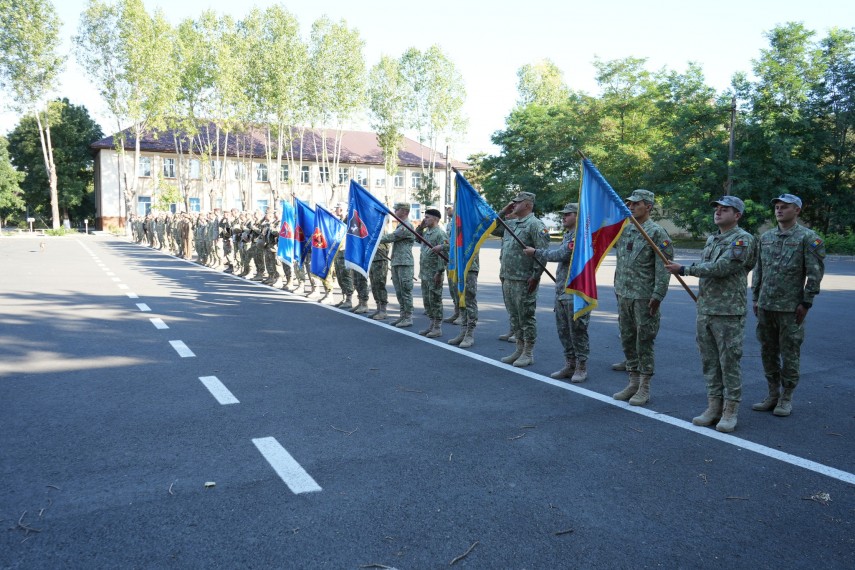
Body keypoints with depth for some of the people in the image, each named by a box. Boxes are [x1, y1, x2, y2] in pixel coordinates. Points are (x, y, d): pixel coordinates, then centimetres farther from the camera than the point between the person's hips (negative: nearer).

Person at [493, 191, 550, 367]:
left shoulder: (535, 225, -10)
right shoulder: (511, 224, 17)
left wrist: (535, 276, -19)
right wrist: (502, 213, 15)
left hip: (524, 281, -9)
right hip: (507, 279, 9)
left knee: (526, 317, -1)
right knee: (514, 317, 14)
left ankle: (528, 353, 8)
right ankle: (520, 349, 24)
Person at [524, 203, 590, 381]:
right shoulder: (567, 235, 18)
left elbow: (562, 255, -21)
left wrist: (536, 252, -12)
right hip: (561, 291, 10)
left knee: (577, 331, -2)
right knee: (563, 331, 13)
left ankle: (581, 368, 8)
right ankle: (569, 365, 23)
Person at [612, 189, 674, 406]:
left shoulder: (657, 232, -9)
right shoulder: (624, 229, 11)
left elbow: (663, 267, -13)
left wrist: (657, 295, -17)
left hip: (644, 297, -7)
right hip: (624, 295, 7)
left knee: (644, 342, 1)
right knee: (627, 340, 13)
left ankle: (644, 388, 11)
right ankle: (633, 382, 25)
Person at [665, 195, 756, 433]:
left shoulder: (743, 239, -9)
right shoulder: (711, 239, 16)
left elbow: (721, 268, -21)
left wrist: (684, 269, -17)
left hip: (728, 312, -8)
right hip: (704, 310, 8)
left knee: (729, 362, -1)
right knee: (709, 361, 11)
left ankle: (730, 411, 8)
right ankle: (714, 407, 19)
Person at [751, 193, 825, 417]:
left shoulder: (807, 238, -5)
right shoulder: (766, 237, 11)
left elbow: (815, 273, -8)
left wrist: (806, 303, -12)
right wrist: (756, 298, 12)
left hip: (790, 307, -5)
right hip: (765, 306, 6)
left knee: (789, 353, 3)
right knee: (768, 351, 11)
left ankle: (786, 398, 14)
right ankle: (773, 394, 23)